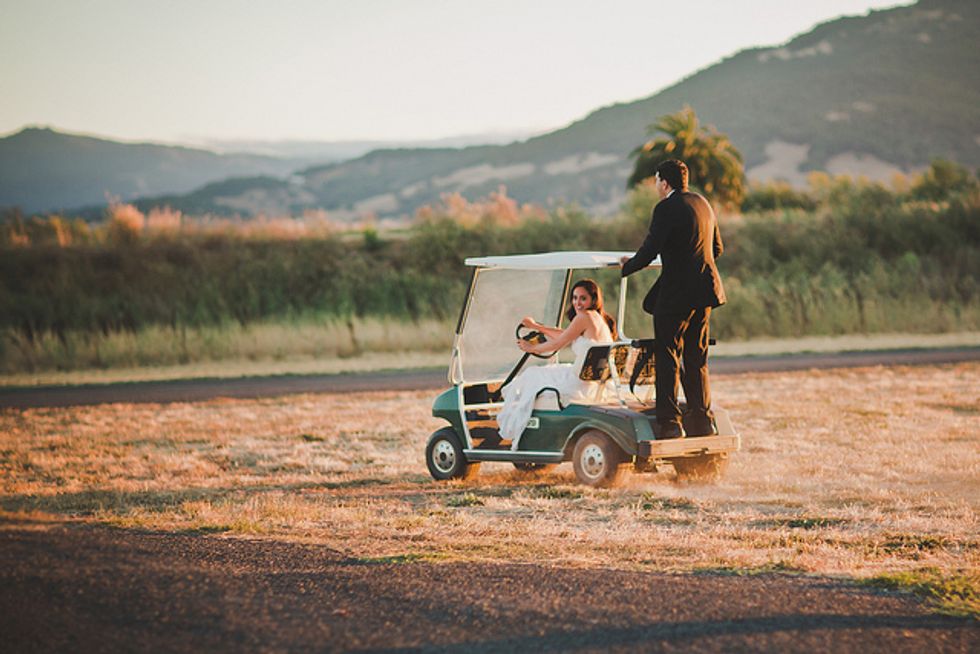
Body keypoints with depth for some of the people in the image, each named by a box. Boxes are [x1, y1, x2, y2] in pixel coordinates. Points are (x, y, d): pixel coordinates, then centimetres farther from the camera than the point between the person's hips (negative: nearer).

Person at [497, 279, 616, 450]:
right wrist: (536, 326, 32)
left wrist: (531, 348, 9)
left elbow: (557, 344, -8)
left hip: (580, 383, -9)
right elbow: (564, 335, 25)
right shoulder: (600, 319, 14)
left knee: (532, 377, 11)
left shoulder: (585, 317, -15)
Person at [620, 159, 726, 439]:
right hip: (704, 291, 8)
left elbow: (649, 251, -16)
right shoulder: (703, 204, 14)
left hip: (676, 291, -8)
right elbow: (717, 248, 22)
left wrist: (627, 266, 1)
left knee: (667, 359, -3)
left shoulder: (666, 208, -13)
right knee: (696, 358, 14)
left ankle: (670, 423, -7)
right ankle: (702, 420, 14)